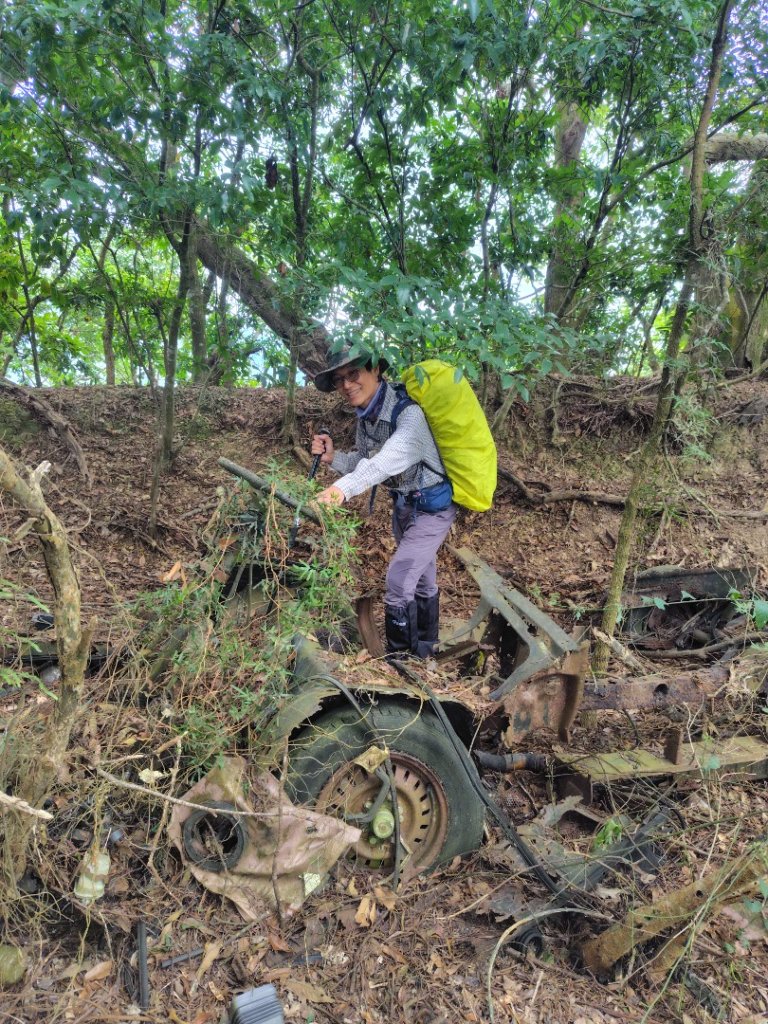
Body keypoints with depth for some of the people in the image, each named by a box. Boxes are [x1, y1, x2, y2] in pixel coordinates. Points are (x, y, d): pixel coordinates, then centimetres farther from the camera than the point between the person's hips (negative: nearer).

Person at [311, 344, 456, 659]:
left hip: (432, 507, -8)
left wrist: (344, 487, -63)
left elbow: (388, 459, -48)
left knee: (398, 581, -11)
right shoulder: (365, 416, -6)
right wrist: (334, 458, -17)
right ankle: (424, 649, 41)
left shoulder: (409, 413, -31)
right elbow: (365, 462, 3)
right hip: (403, 504, 8)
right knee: (422, 578, 22)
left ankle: (400, 658, 8)